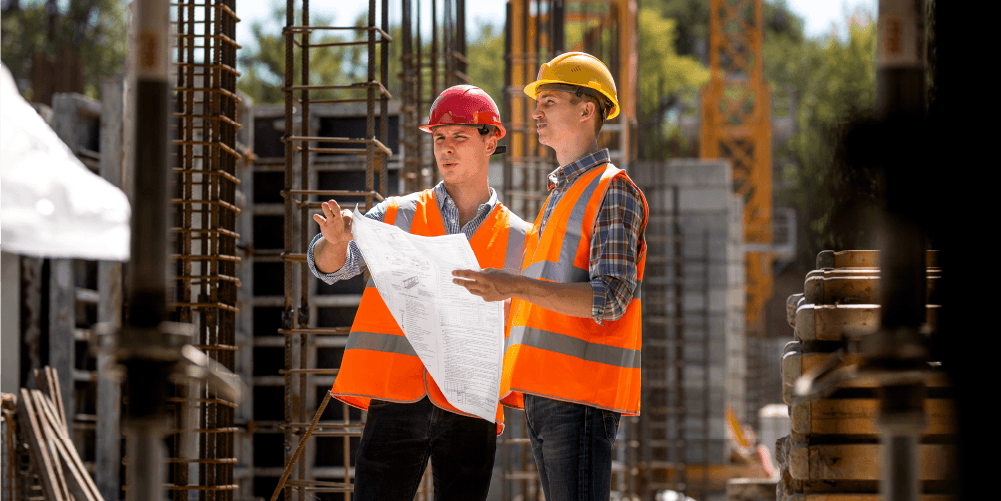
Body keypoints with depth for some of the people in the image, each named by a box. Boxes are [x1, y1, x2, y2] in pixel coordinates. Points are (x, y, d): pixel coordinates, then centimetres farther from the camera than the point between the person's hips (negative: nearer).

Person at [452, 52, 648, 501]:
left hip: (581, 394, -9)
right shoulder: (559, 195, 26)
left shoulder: (612, 190, -4)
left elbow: (610, 298, -17)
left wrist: (515, 286, -24)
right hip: (542, 394, 9)